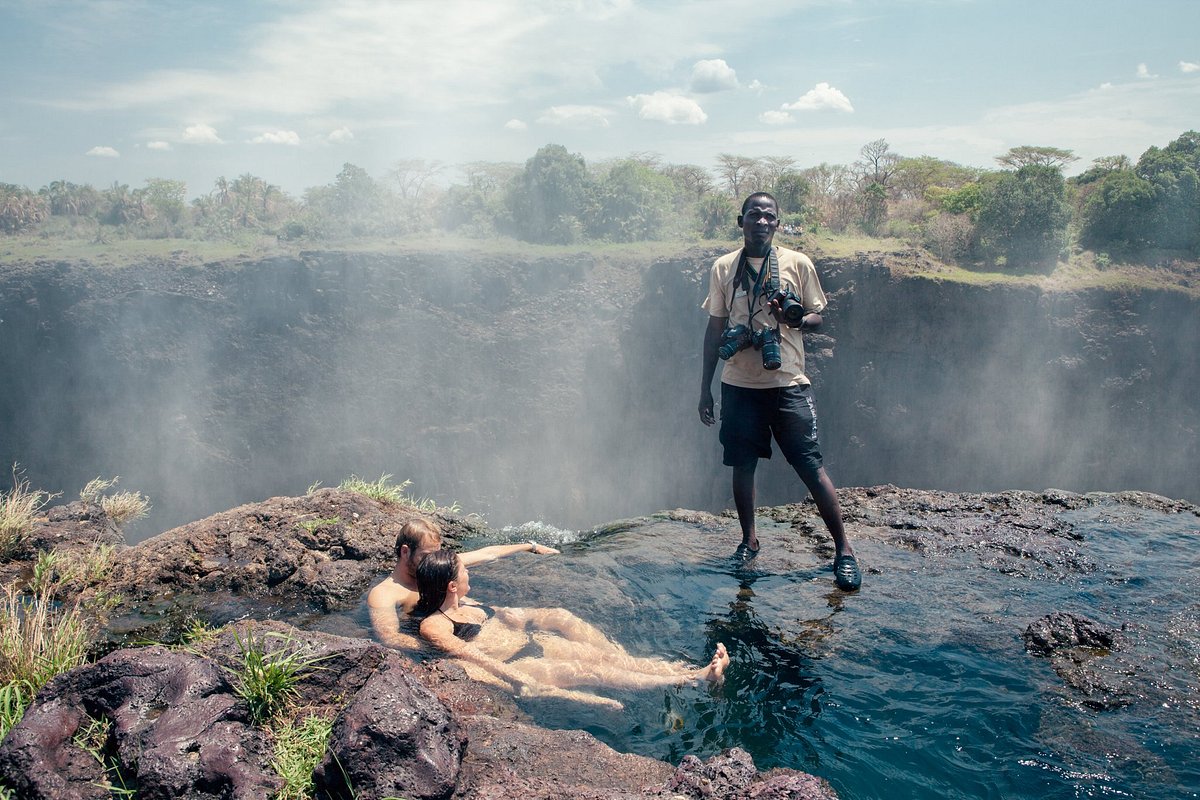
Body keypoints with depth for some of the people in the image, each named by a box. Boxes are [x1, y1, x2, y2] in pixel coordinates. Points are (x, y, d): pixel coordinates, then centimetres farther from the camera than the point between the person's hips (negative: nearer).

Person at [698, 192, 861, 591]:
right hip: (739, 385, 2)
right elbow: (715, 329, 11)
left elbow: (817, 318, 7)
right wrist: (705, 388, 10)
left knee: (811, 467, -5)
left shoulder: (798, 263, 2)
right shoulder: (723, 267, 7)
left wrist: (796, 318, -18)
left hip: (788, 383, -2)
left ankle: (843, 549, 6)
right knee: (742, 465, 8)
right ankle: (749, 539, 27)